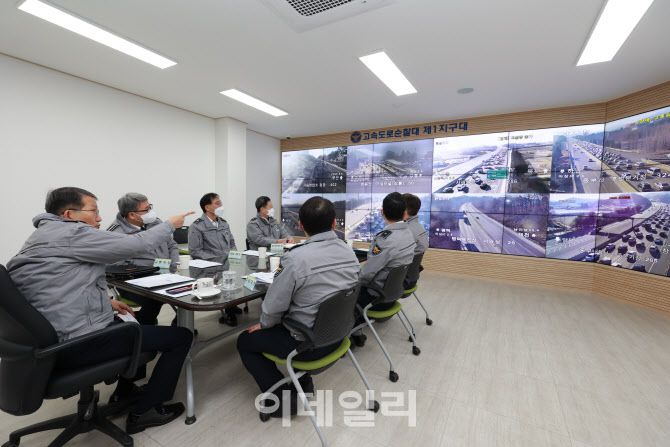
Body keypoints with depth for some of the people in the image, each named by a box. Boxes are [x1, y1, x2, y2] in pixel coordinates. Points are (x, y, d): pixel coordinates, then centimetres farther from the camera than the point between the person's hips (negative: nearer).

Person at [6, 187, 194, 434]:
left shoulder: (44, 237, 15)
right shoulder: (71, 234, -17)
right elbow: (136, 245, -19)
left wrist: (105, 302, 14)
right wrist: (169, 224, -3)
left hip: (54, 339, 11)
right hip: (80, 343, -11)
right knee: (181, 336, -6)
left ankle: (124, 392, 37)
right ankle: (144, 411, 9)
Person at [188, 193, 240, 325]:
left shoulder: (223, 223, 16)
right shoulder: (197, 226, -3)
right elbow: (195, 251, -9)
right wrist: (217, 259, -16)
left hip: (229, 263, 6)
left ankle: (231, 306, 3)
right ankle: (229, 311, -6)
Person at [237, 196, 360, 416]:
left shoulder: (296, 258, -27)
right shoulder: (349, 252, -6)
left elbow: (273, 306, -17)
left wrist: (264, 324, 5)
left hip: (307, 343, -6)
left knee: (245, 341, 16)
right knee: (286, 323, 33)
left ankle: (283, 399, 15)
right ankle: (304, 382, 32)